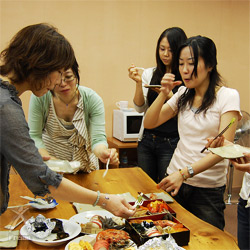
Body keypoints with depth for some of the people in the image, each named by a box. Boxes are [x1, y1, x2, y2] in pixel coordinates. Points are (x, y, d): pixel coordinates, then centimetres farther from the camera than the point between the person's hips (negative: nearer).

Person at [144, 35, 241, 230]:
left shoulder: (228, 96, -10)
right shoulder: (183, 94, 7)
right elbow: (149, 123, 6)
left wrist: (185, 173, -29)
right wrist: (164, 94, -9)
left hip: (208, 189, -4)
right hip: (175, 179, 4)